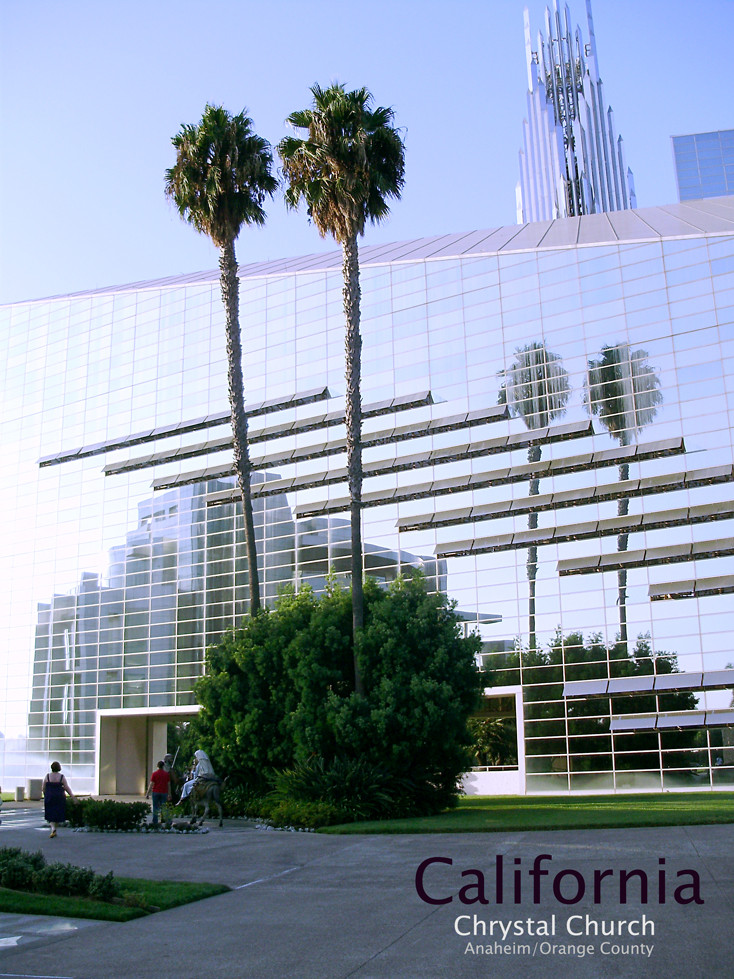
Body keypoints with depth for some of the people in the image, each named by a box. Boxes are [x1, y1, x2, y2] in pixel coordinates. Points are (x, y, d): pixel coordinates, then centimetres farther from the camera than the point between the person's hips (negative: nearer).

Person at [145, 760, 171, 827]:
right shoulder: (167, 774, 1)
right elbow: (168, 785, 4)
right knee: (163, 808, 6)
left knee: (155, 808, 5)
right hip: (164, 792, 1)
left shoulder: (154, 774, -3)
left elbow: (151, 784, -6)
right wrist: (169, 794, 12)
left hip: (155, 792, -1)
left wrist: (147, 794, -1)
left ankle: (155, 823, 3)